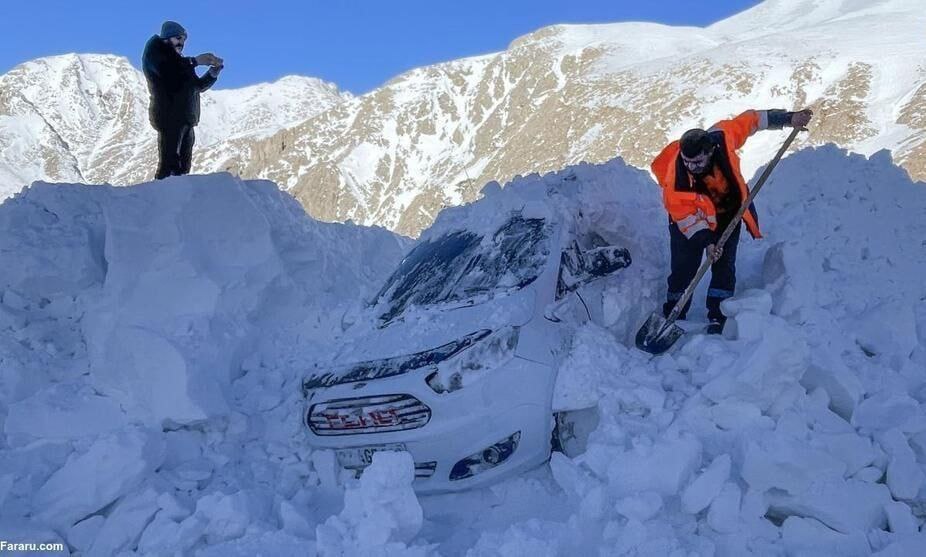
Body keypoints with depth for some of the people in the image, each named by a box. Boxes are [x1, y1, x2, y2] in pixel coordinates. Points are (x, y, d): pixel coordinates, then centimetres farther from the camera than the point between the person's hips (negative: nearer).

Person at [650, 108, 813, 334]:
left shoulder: (722, 137, -30)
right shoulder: (675, 179, -35)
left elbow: (749, 120, -9)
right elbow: (686, 217, -24)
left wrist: (788, 118, -6)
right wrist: (706, 241, -33)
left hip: (728, 212, 3)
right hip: (691, 217, -3)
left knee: (724, 266, -1)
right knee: (684, 268, -4)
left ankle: (717, 318, 7)